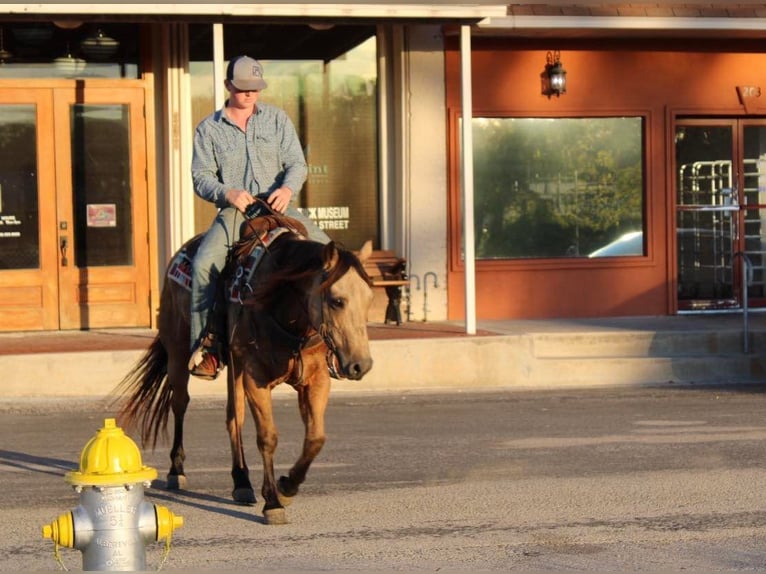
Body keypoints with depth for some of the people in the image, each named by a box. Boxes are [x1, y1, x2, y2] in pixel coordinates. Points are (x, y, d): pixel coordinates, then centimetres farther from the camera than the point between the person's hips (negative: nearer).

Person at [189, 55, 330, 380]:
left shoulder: (277, 119, 12)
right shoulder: (209, 129, 8)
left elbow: (297, 164, 6)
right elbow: (201, 177, 3)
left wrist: (288, 188, -16)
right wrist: (227, 193, -18)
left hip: (279, 207, 1)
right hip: (235, 211, -1)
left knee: (325, 252, -21)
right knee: (203, 263, -27)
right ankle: (205, 343, -19)